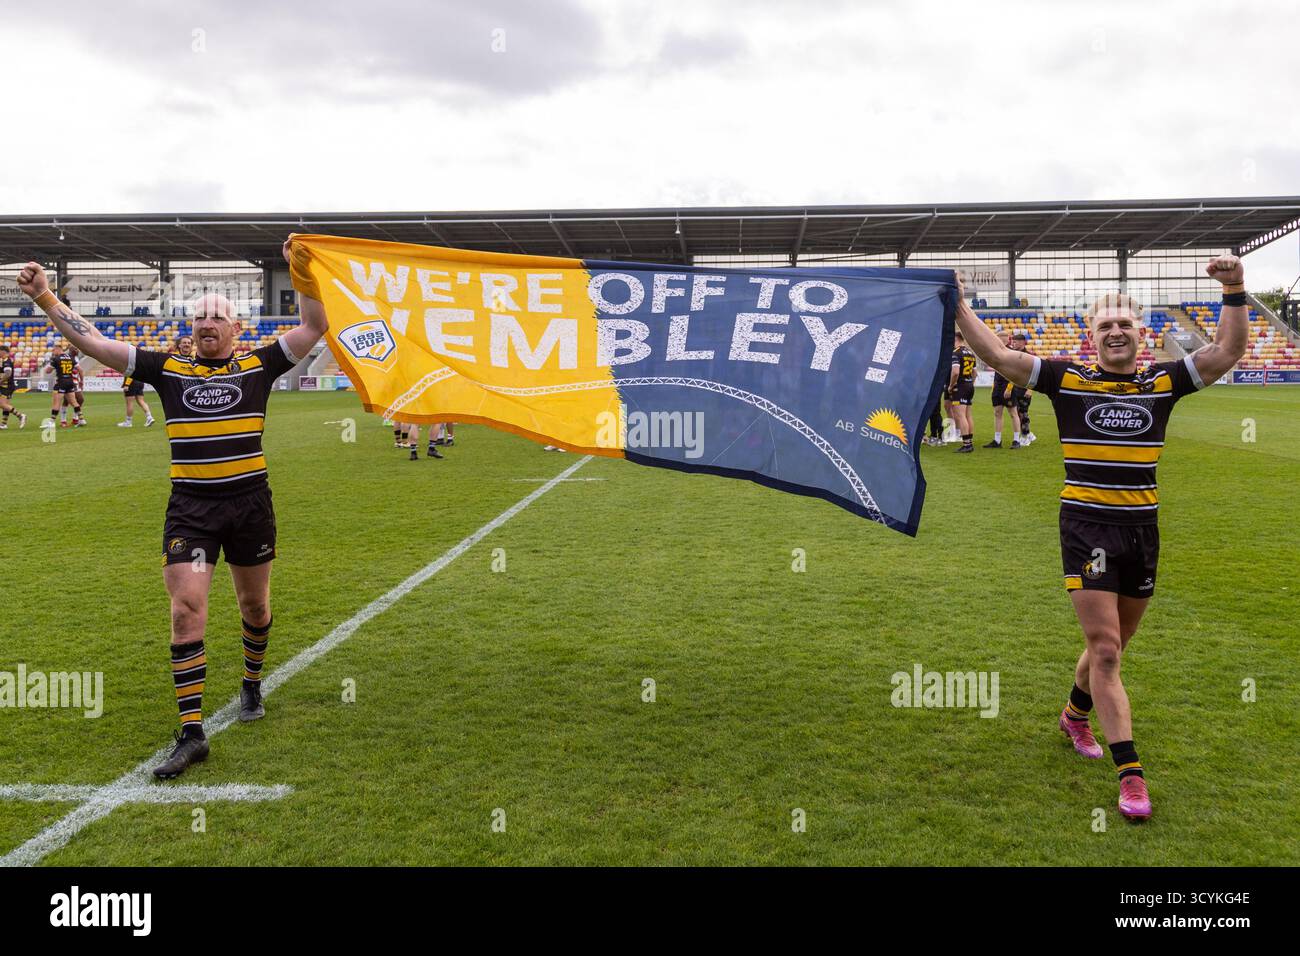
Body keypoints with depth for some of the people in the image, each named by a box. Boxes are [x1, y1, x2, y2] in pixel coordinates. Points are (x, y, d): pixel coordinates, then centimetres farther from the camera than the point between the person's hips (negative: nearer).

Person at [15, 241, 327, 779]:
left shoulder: (258, 366, 3)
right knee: (186, 610, -9)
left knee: (255, 605, 14)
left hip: (250, 503, 0)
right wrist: (43, 296, -2)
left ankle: (252, 685, 42)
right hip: (189, 508, 0)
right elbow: (91, 341, 5)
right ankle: (191, 732, -5)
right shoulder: (168, 369, 6)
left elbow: (314, 328, -4)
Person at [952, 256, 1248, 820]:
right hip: (1086, 527, -4)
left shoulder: (1162, 383, 5)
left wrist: (1235, 292, -11)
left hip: (1142, 530, 4)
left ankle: (1075, 716, 45)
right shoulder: (1067, 380, -3)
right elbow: (996, 355, -8)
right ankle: (1130, 773, -2)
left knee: (1110, 646, 18)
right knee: (1104, 650, -8)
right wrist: (956, 307, -15)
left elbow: (1228, 351, 1)